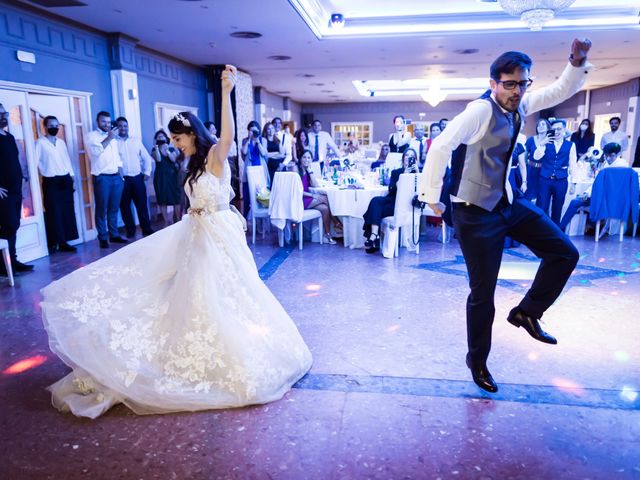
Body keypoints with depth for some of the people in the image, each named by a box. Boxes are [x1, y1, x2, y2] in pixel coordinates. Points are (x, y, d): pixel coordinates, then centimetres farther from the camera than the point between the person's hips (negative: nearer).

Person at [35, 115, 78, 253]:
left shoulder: (61, 142, 14)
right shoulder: (40, 143, -2)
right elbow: (35, 162, -7)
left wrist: (71, 176, 13)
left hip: (65, 180, 5)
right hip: (51, 182, -5)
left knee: (67, 212, 5)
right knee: (54, 213, -4)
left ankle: (63, 242, 12)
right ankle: (53, 244, 4)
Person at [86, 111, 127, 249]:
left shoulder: (112, 138, 19)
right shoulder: (92, 136, -1)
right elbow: (96, 151, -20)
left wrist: (121, 176, 13)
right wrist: (109, 138, -20)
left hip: (116, 177, 6)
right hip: (102, 178, -6)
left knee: (114, 208, 11)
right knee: (102, 209, 0)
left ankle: (114, 234, 20)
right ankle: (103, 238, 6)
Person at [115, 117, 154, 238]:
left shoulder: (136, 141, 11)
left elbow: (146, 157, 13)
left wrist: (147, 172, 7)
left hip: (137, 178, 2)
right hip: (122, 179, -2)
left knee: (142, 204, 5)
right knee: (125, 206, 5)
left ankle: (147, 229, 14)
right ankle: (130, 231, 15)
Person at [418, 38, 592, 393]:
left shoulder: (520, 105, 6)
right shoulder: (480, 110, -18)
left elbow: (561, 91, 17)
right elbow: (440, 147, -21)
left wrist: (578, 62, -2)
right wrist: (431, 196, -17)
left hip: (508, 202, 8)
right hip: (476, 212, -8)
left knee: (564, 252, 4)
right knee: (482, 293, 1)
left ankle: (527, 312, 20)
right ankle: (477, 362, 23)